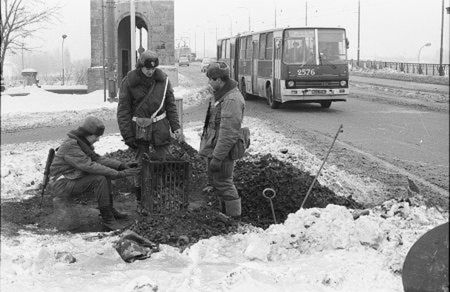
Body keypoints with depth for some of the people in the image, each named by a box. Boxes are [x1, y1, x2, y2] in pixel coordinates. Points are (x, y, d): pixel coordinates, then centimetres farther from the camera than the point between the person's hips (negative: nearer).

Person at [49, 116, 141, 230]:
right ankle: (107, 218, -16)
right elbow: (90, 166, -29)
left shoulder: (81, 142, 6)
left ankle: (109, 209, 16)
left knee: (105, 173, 9)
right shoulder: (71, 146, -25)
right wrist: (119, 174, -29)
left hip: (72, 180, 10)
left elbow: (97, 159, 4)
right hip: (63, 185, -10)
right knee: (100, 179, -23)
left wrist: (122, 165, -7)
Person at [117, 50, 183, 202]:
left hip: (160, 127, 2)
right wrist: (127, 135, -9)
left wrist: (176, 127, 0)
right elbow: (123, 110, -4)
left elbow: (171, 105, 8)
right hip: (139, 128, -2)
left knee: (162, 159, 3)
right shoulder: (129, 82, -7)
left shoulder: (163, 79, 0)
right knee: (141, 162, 1)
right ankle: (140, 198, 14)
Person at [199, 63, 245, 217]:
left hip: (222, 149, -10)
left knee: (223, 183, -2)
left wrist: (217, 157, -25)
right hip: (212, 146, 10)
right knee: (216, 180, 20)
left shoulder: (232, 100, -24)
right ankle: (225, 211, 33)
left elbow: (229, 133, -26)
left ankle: (234, 217, 9)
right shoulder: (219, 94, 10)